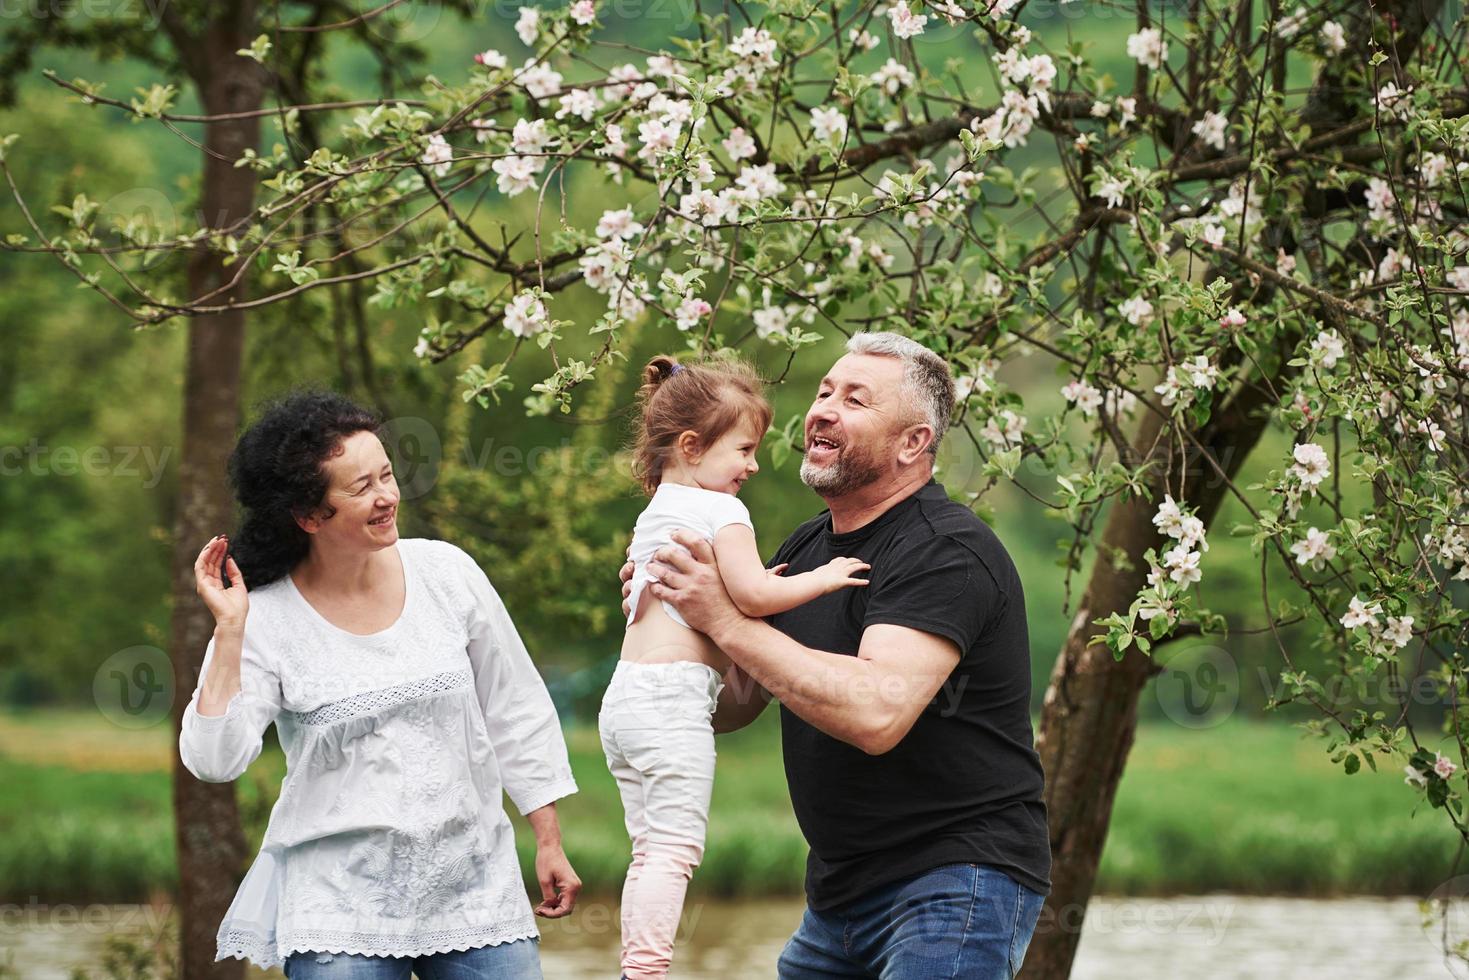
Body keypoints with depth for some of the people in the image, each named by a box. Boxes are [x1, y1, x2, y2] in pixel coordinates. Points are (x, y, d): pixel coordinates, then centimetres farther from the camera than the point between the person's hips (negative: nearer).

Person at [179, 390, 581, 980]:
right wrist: (229, 631, -19)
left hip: (473, 883, 2)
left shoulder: (444, 572, 2)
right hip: (342, 901, -2)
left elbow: (515, 713, 10)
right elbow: (213, 759, -14)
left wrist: (550, 842, 10)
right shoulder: (265, 618, -5)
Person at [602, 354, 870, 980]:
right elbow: (752, 593, -18)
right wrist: (821, 578, -3)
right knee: (675, 848, -11)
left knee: (650, 851, 10)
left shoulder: (653, 515, 20)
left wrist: (751, 588, 24)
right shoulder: (720, 508, -7)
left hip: (624, 695, 9)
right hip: (674, 698, -9)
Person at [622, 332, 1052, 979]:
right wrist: (669, 616, -4)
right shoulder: (806, 548, 11)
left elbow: (878, 713, -30)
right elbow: (733, 706, 16)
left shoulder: (948, 553, -17)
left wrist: (727, 622, -24)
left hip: (958, 882, -8)